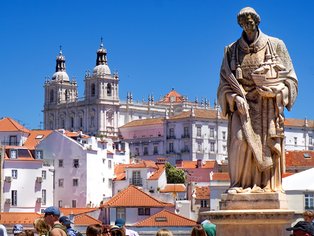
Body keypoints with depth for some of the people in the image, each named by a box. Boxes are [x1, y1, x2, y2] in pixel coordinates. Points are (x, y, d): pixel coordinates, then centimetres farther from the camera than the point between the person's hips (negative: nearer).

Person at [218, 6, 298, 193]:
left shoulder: (275, 45, 8)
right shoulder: (232, 50, 11)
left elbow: (289, 77, 6)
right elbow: (225, 81, 8)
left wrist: (272, 89, -12)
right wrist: (236, 97, -10)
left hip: (268, 105, 0)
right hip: (243, 104, 0)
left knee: (268, 143, -7)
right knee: (241, 140, -16)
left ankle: (268, 186, -4)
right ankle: (240, 184, -10)